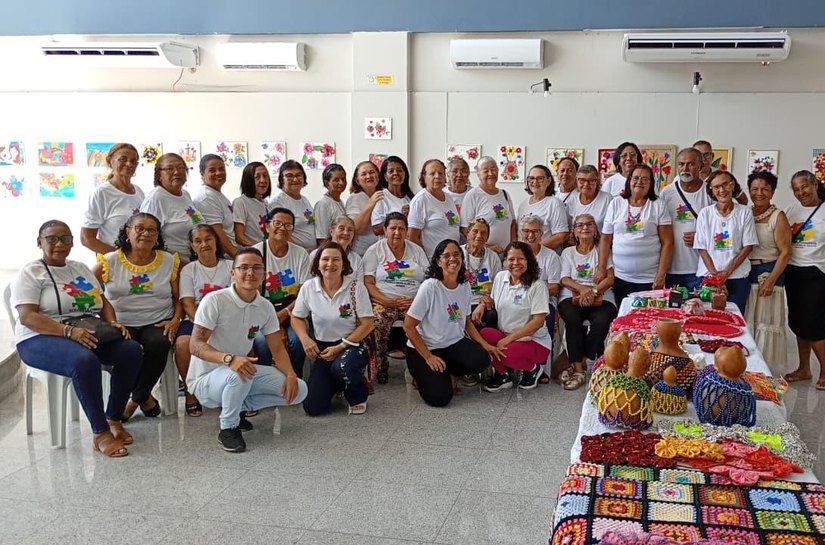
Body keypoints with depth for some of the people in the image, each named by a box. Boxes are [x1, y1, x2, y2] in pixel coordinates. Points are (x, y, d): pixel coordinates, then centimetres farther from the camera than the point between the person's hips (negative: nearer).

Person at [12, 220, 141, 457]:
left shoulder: (81, 269, 20)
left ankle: (114, 419, -10)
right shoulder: (30, 273, 0)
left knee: (131, 350, -20)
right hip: (41, 339, -6)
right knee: (85, 360, -37)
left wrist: (112, 322, -4)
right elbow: (27, 316, -14)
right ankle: (101, 434, -29)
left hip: (88, 334, 6)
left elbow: (103, 302, 20)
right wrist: (69, 331, -27)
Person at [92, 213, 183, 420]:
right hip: (122, 324, -1)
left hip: (158, 324, 1)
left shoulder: (169, 261, 10)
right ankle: (145, 398, -7)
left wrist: (175, 320, -7)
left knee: (159, 344, -32)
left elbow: (178, 297, 13)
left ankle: (136, 400, -9)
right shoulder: (110, 262, 4)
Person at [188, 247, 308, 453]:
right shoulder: (214, 300, -18)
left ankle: (239, 406, 10)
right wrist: (229, 358, -42)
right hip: (205, 379, -6)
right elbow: (195, 345, -24)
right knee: (239, 376, -40)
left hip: (240, 372, 6)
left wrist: (290, 375, -17)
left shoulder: (265, 307, 0)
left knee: (298, 390, -6)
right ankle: (228, 428, -12)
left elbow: (277, 348, 3)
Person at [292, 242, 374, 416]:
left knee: (341, 366, -40)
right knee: (312, 407, -10)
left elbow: (366, 325, -10)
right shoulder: (308, 288, -4)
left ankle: (358, 397, -3)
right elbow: (297, 318, 9)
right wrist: (305, 339, -11)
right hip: (323, 348, 3)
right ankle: (335, 384, 27)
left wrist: (340, 347, -16)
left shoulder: (356, 287, -11)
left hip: (352, 345, -3)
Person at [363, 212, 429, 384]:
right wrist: (389, 302, -14)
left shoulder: (417, 250, 15)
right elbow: (368, 283, -2)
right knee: (377, 323, -34)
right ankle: (380, 366, -13)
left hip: (414, 303, 2)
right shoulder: (374, 251, 7)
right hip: (384, 302, -2)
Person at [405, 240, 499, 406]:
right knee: (439, 397, -22)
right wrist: (428, 357, -17)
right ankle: (422, 373, 12)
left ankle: (447, 371, 6)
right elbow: (408, 326, -16)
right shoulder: (430, 287, -19)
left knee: (482, 360, -26)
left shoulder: (465, 286, 1)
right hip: (426, 347, -5)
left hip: (455, 343, 5)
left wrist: (485, 345, -2)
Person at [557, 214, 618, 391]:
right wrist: (582, 288, -15)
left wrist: (593, 291, -15)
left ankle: (578, 364, -21)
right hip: (572, 296, 0)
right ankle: (579, 369, -30)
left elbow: (610, 278, 4)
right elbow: (565, 279, 7)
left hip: (601, 297, 0)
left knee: (601, 321, -33)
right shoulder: (568, 252, 19)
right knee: (573, 319, -34)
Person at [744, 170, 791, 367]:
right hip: (744, 273, 5)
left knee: (766, 320, 0)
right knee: (745, 321, 8)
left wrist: (771, 280, -16)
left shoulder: (778, 217, -5)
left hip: (768, 273, -4)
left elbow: (785, 252, -9)